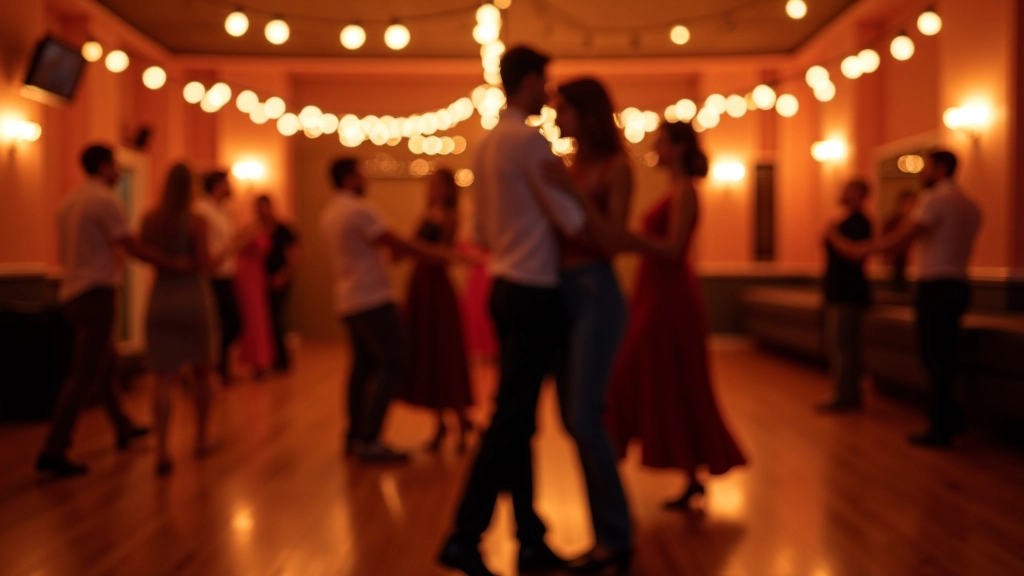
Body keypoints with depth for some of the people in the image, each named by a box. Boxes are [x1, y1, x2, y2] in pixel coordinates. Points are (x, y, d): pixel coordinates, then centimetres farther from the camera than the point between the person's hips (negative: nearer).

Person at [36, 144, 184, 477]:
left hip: (72, 293, 9)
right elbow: (132, 247, -17)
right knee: (86, 376, -8)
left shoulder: (68, 203, 13)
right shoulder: (105, 200, -13)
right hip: (96, 294, -9)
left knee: (106, 362, 21)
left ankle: (123, 428, 35)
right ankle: (53, 452, -10)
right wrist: (174, 264, -10)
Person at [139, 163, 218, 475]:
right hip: (193, 300, -2)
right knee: (201, 374, 18)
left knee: (164, 379, 0)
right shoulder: (196, 221, -10)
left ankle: (162, 450, -12)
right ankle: (201, 439, 29)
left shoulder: (150, 219, 0)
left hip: (161, 302, 2)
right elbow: (204, 266, -12)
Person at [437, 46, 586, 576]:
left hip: (505, 288, 9)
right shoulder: (530, 140, -14)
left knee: (518, 417, 11)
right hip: (533, 294, -9)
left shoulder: (489, 143, 13)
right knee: (511, 417, -4)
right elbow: (572, 220, -13)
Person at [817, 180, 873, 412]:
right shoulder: (846, 221, 18)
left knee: (843, 345, -10)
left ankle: (847, 398, -6)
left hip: (849, 295, -11)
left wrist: (834, 237, -17)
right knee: (833, 344, 13)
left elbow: (855, 254, -24)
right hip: (838, 294, 11)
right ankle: (845, 395, 19)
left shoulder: (859, 222, -12)